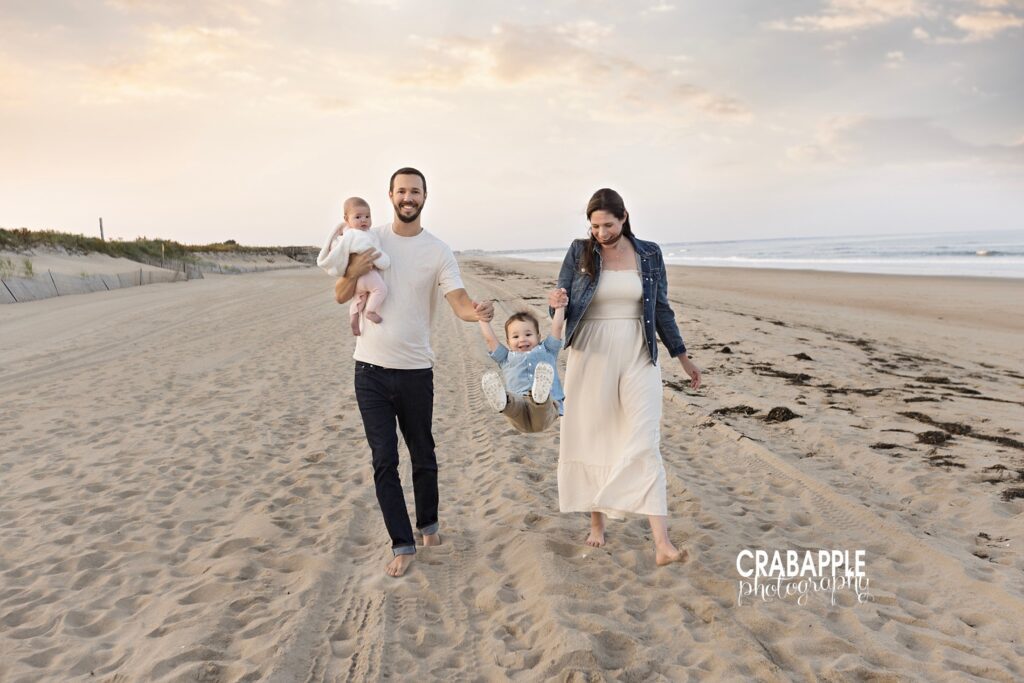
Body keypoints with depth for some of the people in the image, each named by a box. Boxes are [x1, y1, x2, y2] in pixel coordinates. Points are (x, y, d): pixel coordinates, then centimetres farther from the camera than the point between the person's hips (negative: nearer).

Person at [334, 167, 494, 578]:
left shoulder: (438, 251, -2)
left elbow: (459, 302, -13)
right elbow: (340, 296, 5)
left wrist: (477, 311, -36)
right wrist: (356, 271, -16)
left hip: (416, 369, -1)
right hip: (371, 369, 1)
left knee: (423, 455, 12)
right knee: (384, 460, 1)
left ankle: (428, 525, 36)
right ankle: (402, 545, 12)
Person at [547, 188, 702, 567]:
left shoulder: (649, 254, 4)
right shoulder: (580, 252, 1)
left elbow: (661, 309, 11)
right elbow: (561, 303, 1)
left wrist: (683, 356, 13)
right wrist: (556, 302, -23)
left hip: (638, 357, 0)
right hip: (590, 357, 0)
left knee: (644, 443, -8)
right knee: (592, 439, 7)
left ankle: (662, 543, -11)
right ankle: (596, 521, 26)